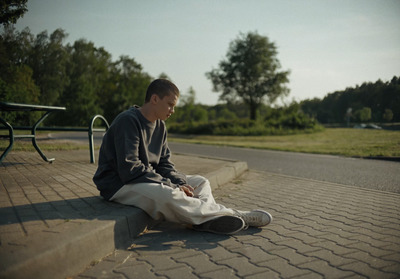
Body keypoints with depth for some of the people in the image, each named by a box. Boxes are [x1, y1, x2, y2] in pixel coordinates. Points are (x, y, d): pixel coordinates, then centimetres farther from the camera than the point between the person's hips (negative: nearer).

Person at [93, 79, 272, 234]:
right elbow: (129, 169, -26)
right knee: (166, 194, -36)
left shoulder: (160, 125, 9)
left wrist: (180, 183, -12)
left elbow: (164, 164, 9)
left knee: (200, 182, 2)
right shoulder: (128, 121, -19)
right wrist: (172, 186, -23)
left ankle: (209, 219, -26)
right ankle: (237, 216, -27)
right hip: (119, 185, -9)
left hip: (150, 180, 10)